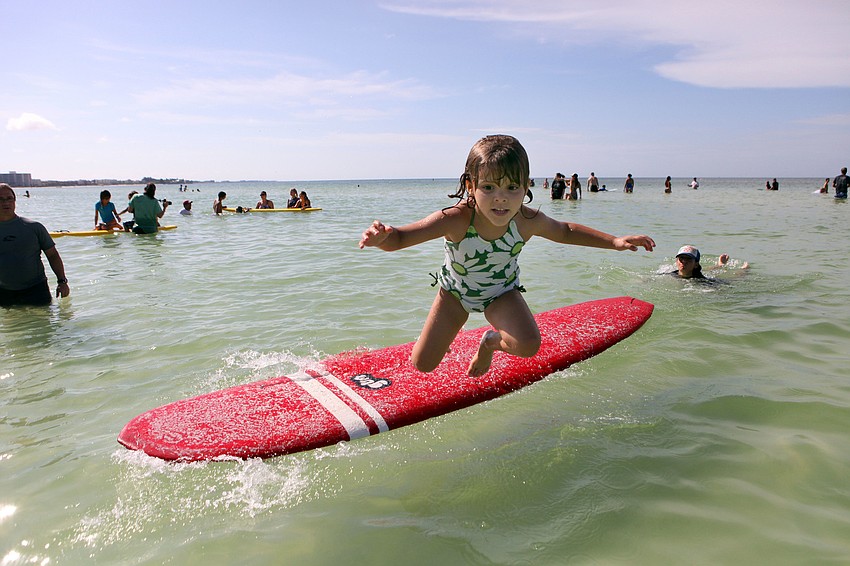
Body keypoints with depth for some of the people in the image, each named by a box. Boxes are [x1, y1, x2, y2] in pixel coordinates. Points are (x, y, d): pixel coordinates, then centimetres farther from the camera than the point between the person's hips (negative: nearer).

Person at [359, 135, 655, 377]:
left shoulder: (528, 221, -27)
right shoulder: (455, 220, -37)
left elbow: (565, 231, -4)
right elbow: (399, 238, -41)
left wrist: (615, 241, -8)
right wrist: (381, 237, -65)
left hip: (501, 293, 1)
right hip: (455, 292, -1)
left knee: (528, 346, -25)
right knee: (422, 365, 0)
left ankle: (491, 342, 12)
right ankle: (442, 335, 37)